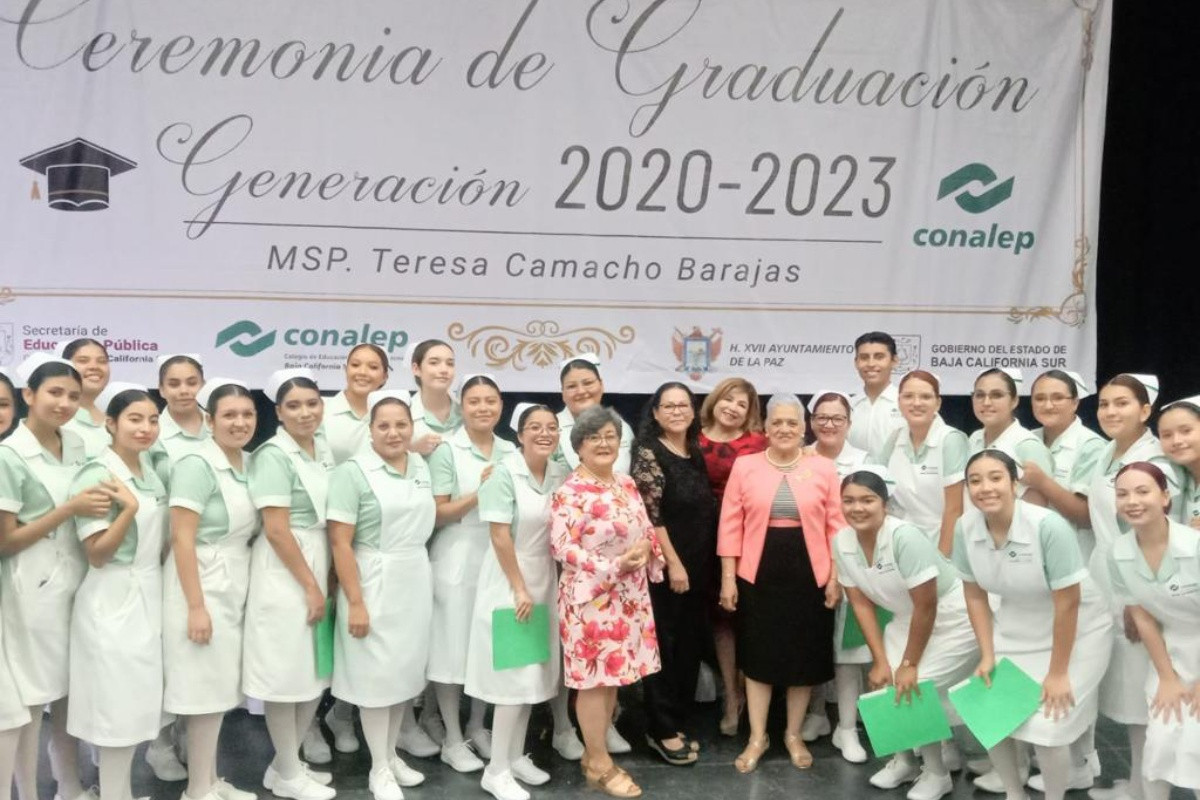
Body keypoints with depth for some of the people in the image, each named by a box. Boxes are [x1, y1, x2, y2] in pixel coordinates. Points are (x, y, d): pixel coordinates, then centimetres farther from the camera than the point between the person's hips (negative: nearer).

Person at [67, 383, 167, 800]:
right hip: (114, 602, -8)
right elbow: (97, 553, -18)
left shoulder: (149, 467, 8)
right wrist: (130, 507, -26)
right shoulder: (97, 476, -15)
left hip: (148, 596, 8)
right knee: (120, 704, -2)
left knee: (135, 703, 14)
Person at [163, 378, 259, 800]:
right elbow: (182, 539, -19)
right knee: (207, 688, -2)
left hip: (235, 588, 8)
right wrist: (196, 606, -21)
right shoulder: (197, 465, -15)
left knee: (222, 687, 14)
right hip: (203, 588, -8)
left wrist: (238, 589, 13)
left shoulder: (250, 463, 8)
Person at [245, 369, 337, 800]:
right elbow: (276, 530, -19)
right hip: (285, 572, -8)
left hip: (319, 566, 8)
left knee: (317, 672, 14)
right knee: (287, 673, 2)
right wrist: (310, 587, -16)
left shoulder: (323, 447, 8)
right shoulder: (273, 456, -15)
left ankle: (289, 761, 29)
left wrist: (326, 579, 12)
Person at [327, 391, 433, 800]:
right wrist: (355, 602, -18)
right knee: (377, 674, 3)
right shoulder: (353, 471, -13)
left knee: (406, 669, 14)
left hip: (416, 582, 6)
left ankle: (391, 754, 31)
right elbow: (340, 542, -16)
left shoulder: (421, 467, 7)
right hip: (374, 583, -6)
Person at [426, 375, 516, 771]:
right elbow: (436, 514, -11)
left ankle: (477, 727, 28)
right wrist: (478, 494, -21)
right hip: (456, 563, -5)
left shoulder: (511, 452, 9)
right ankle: (452, 740, 13)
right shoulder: (447, 450, -7)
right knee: (453, 647, 1)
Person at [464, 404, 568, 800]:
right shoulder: (505, 473, -15)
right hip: (508, 579, -6)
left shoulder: (561, 475, 2)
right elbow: (500, 536, -17)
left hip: (545, 579, 6)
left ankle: (516, 756, 25)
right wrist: (519, 589, -15)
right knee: (514, 674, -3)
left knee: (533, 672, 12)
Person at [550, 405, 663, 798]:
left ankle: (595, 753, 26)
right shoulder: (570, 492, -13)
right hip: (591, 596, -7)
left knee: (613, 675, 13)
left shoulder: (627, 483, 9)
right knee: (594, 678, -1)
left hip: (629, 596, 7)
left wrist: (645, 550, -8)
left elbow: (646, 529, 15)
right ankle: (599, 764, 12)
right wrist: (614, 566, -21)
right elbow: (562, 547, -18)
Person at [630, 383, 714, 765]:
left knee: (691, 645, 12)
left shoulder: (696, 454, 11)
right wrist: (673, 563, -18)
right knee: (664, 646, 0)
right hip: (666, 566, -7)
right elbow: (650, 516, -15)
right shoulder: (649, 454, -10)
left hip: (699, 565, 7)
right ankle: (661, 730, 11)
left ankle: (677, 722, 23)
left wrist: (703, 564, 11)